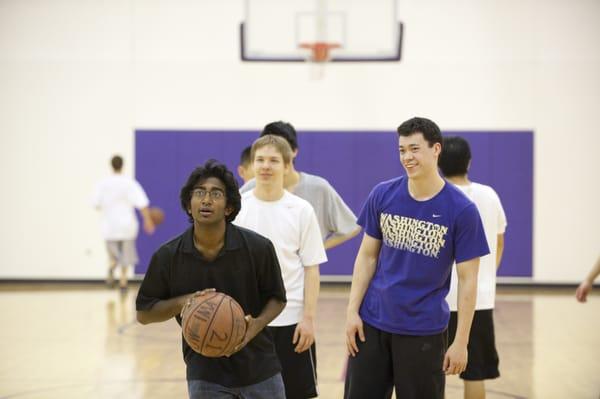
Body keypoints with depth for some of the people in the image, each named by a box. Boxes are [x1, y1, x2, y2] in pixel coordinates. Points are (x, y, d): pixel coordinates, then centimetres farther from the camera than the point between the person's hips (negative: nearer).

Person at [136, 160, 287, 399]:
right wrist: (182, 302, -17)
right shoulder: (168, 256, -8)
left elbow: (277, 298, 2)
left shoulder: (258, 247, -11)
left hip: (259, 368, 1)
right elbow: (144, 313, 1)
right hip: (205, 374, 0)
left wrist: (257, 324, -18)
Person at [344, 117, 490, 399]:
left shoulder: (461, 210, -10)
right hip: (372, 322, 3)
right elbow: (367, 256, 7)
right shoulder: (383, 195, -1)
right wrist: (352, 311, -1)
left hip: (424, 332, -3)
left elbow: (467, 280, -7)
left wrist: (461, 341, -9)